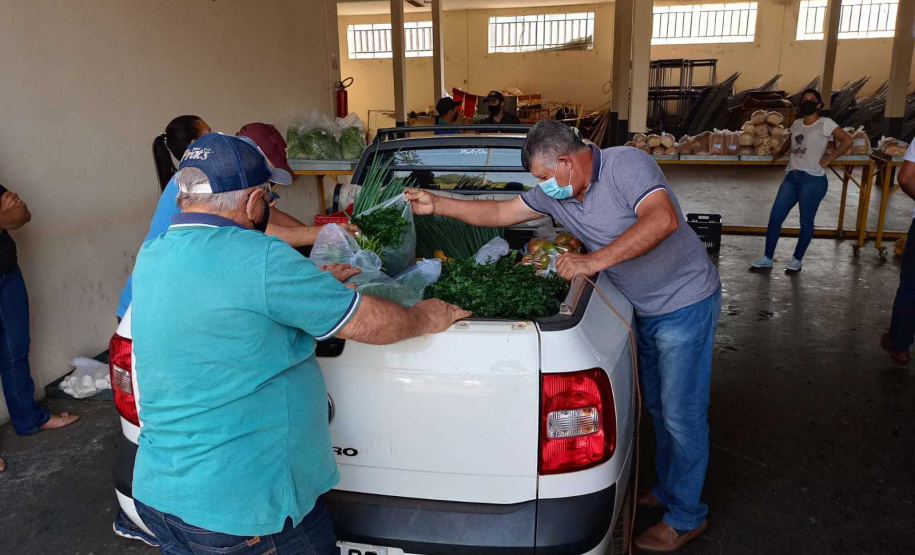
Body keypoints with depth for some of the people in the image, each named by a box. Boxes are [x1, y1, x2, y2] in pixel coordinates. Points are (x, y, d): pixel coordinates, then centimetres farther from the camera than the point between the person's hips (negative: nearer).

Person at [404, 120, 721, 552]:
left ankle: (687, 517, 19)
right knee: (657, 405, 20)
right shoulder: (554, 193, 0)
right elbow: (500, 214, 6)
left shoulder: (626, 164, -24)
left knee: (681, 415, 1)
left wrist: (595, 261, -42)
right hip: (647, 310, 8)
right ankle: (666, 490, 40)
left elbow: (663, 220, -39)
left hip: (686, 303, -8)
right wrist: (436, 205, -1)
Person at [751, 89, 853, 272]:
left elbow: (847, 140, -11)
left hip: (813, 179, -6)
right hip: (792, 177, 6)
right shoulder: (796, 124, 14)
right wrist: (777, 155, 24)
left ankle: (797, 260, 17)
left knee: (806, 222, 3)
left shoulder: (825, 123, -5)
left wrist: (828, 160, -12)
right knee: (775, 217, 2)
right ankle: (768, 258, 10)